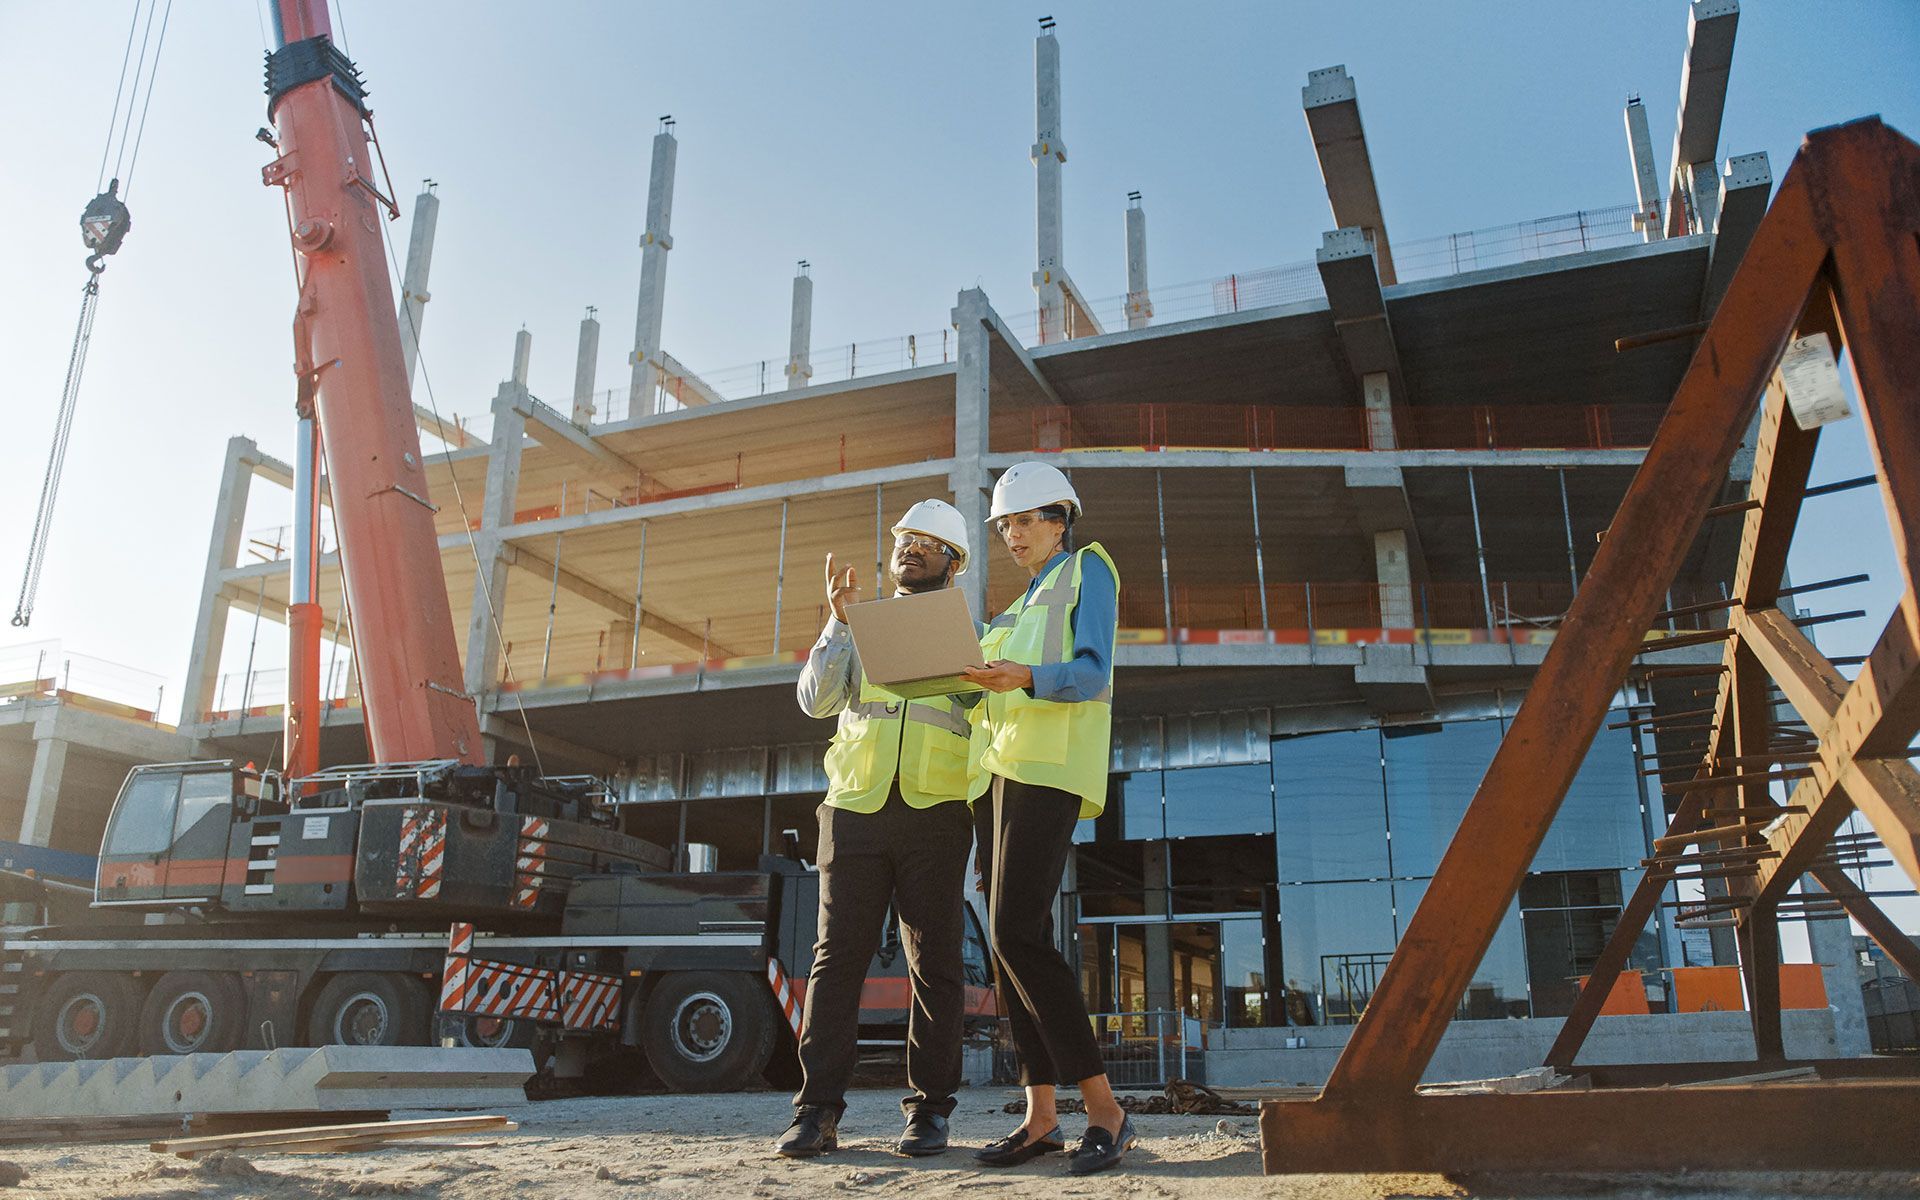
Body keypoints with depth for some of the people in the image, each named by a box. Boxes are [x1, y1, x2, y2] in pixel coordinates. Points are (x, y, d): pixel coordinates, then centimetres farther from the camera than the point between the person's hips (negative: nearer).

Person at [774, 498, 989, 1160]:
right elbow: (816, 700, 4)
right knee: (838, 955, -2)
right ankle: (818, 1112, 1)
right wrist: (839, 620, -5)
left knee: (934, 962, 0)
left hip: (935, 811, -1)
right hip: (856, 807, 1)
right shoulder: (860, 625, 18)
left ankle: (929, 1111, 8)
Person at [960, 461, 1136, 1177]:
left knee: (1016, 932, -19)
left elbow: (1091, 674, -10)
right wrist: (974, 673, 5)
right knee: (1012, 938, 2)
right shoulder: (1022, 606, 27)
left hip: (1050, 767, -8)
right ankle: (1040, 1116, 5)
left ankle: (1105, 1112, -14)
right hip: (1002, 767, 8)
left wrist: (1026, 678, -27)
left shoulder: (1088, 570, 5)